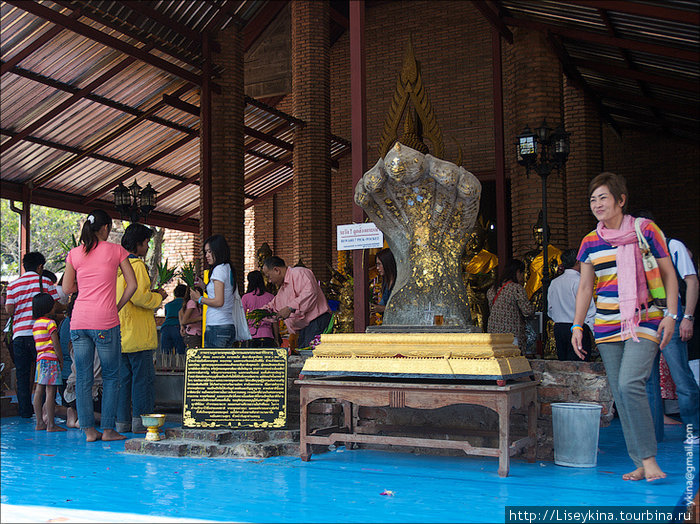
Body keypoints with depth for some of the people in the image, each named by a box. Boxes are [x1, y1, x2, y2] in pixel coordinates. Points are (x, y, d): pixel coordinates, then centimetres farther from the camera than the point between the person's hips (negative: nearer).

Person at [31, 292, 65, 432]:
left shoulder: (35, 324, 15)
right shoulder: (50, 323, -10)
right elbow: (56, 344, -14)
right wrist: (61, 361, -6)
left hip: (40, 359, 9)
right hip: (51, 359, -9)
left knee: (39, 391, 7)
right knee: (50, 391, -8)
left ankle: (40, 422, 11)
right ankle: (51, 424, -8)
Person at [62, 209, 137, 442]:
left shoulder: (74, 253, 9)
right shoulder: (115, 250, 2)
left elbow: (67, 288, 11)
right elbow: (132, 284, -2)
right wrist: (117, 307, 7)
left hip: (79, 320, 3)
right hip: (105, 321, -3)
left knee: (83, 377, 7)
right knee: (110, 376, 6)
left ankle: (89, 430, 8)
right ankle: (108, 429, 4)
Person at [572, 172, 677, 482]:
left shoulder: (645, 230, -1)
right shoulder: (590, 242, 9)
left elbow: (668, 274, 3)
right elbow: (585, 287, 14)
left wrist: (671, 315, -6)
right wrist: (577, 326, 7)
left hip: (644, 322, -4)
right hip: (607, 327, 4)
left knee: (630, 384, -21)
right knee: (620, 395, 2)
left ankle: (649, 458, -9)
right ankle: (640, 464, 11)